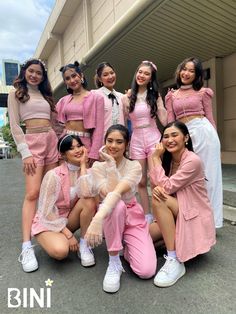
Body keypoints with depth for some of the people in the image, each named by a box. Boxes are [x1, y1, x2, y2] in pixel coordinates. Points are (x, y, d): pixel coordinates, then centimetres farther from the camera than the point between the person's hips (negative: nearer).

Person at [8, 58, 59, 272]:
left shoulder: (45, 95, 21)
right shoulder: (16, 93, 6)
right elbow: (14, 125, -3)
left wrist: (59, 146, 11)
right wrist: (25, 152, -13)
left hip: (52, 141, 6)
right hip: (32, 141, -5)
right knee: (32, 193, -15)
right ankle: (27, 247, -14)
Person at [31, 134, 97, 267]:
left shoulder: (85, 171, -7)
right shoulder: (54, 175, -21)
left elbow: (85, 193, -30)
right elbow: (47, 212, -18)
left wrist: (83, 164, -23)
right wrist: (69, 235, -18)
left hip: (70, 219, 4)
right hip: (48, 222, -4)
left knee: (89, 201, -27)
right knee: (60, 251, -35)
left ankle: (83, 245, -9)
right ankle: (57, 239, 2)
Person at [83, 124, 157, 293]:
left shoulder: (134, 166, -14)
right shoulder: (97, 167, -9)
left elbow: (118, 192, -34)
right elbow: (108, 194, -27)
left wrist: (97, 218, -49)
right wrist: (111, 163, -26)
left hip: (133, 217, 0)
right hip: (110, 215, 0)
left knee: (146, 271, -18)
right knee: (117, 206, -39)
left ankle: (127, 246, 16)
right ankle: (114, 263, -18)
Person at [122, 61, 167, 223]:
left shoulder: (155, 95, 6)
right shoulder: (127, 97, 6)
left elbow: (164, 121, -2)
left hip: (154, 138, -1)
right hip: (136, 140, 1)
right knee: (141, 182, 5)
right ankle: (147, 215, 18)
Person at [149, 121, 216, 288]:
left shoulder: (193, 161, -20)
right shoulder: (168, 160, 5)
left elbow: (167, 187, -24)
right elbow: (159, 187, -3)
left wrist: (156, 158, -16)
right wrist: (156, 189, -28)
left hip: (195, 218, -6)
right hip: (175, 216, 7)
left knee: (159, 201, -30)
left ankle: (175, 261, -23)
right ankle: (173, 239, 10)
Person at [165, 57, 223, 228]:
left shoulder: (203, 92, 8)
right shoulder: (171, 95, 14)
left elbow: (210, 117, 7)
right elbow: (170, 122, 9)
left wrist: (214, 136, 4)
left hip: (204, 133, -2)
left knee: (207, 175, 3)